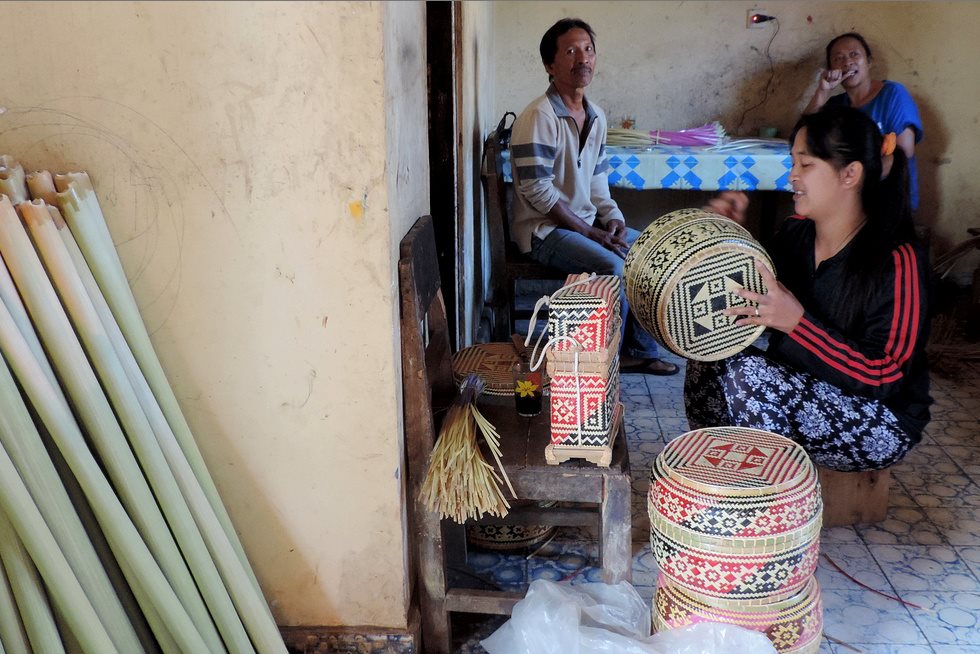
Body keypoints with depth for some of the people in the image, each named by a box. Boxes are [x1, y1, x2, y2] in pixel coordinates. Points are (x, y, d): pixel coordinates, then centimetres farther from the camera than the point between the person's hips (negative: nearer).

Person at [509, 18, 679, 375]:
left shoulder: (596, 117, 8)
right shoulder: (539, 118, -19)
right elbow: (538, 191, -22)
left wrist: (612, 218, -3)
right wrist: (591, 233, -19)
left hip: (586, 222, 9)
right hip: (544, 229, -9)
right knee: (613, 266, -29)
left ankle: (638, 351, 11)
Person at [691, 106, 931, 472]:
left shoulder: (896, 262, -20)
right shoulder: (795, 233, 0)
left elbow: (882, 377, -24)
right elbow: (756, 302, 14)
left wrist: (797, 322, -32)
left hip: (879, 425, -7)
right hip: (800, 391, 7)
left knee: (748, 373, -28)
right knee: (709, 359, -15)